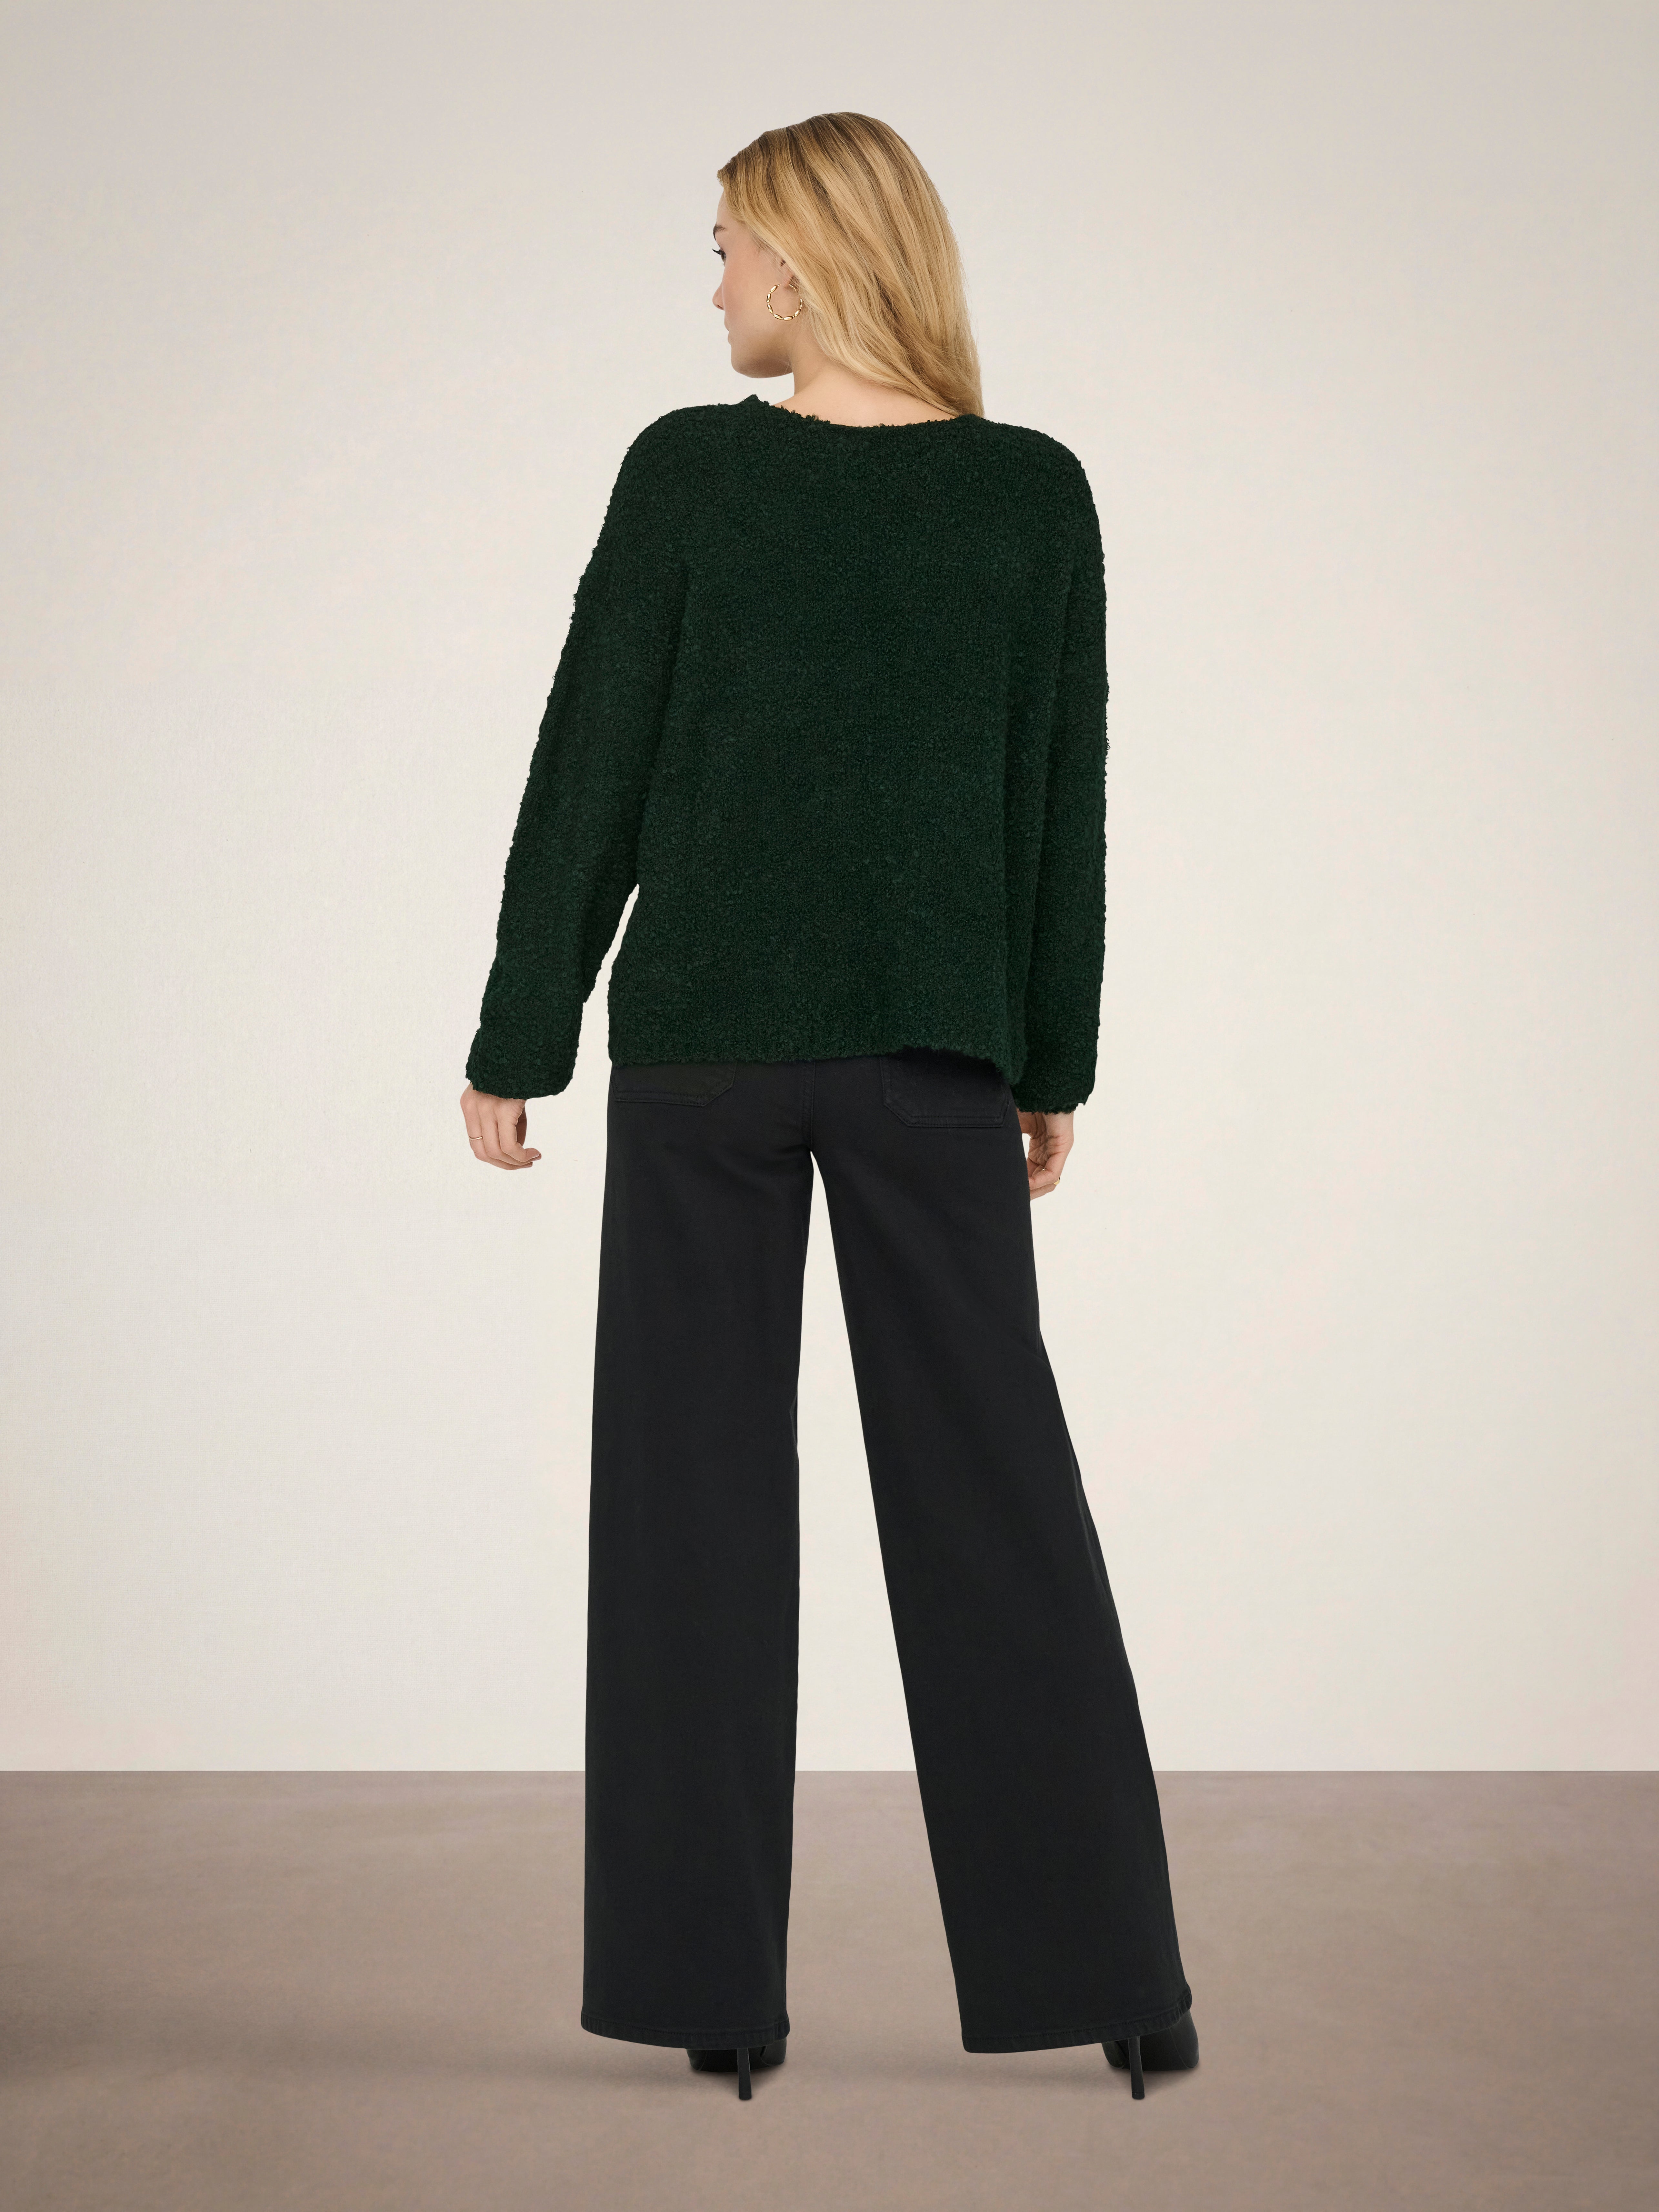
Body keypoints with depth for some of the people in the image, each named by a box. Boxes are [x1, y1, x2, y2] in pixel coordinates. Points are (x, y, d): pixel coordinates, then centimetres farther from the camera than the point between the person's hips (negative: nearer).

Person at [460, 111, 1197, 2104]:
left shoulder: (686, 470, -4)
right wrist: (1052, 1066, 10)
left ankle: (710, 1980, 12)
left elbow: (590, 778, -3)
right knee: (991, 1489, 8)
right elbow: (1062, 808, 1)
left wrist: (517, 1040, 5)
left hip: (701, 1038, -1)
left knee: (695, 1492, 7)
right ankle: (1105, 1967, 12)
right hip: (932, 1049, 1)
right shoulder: (1034, 493, 0)